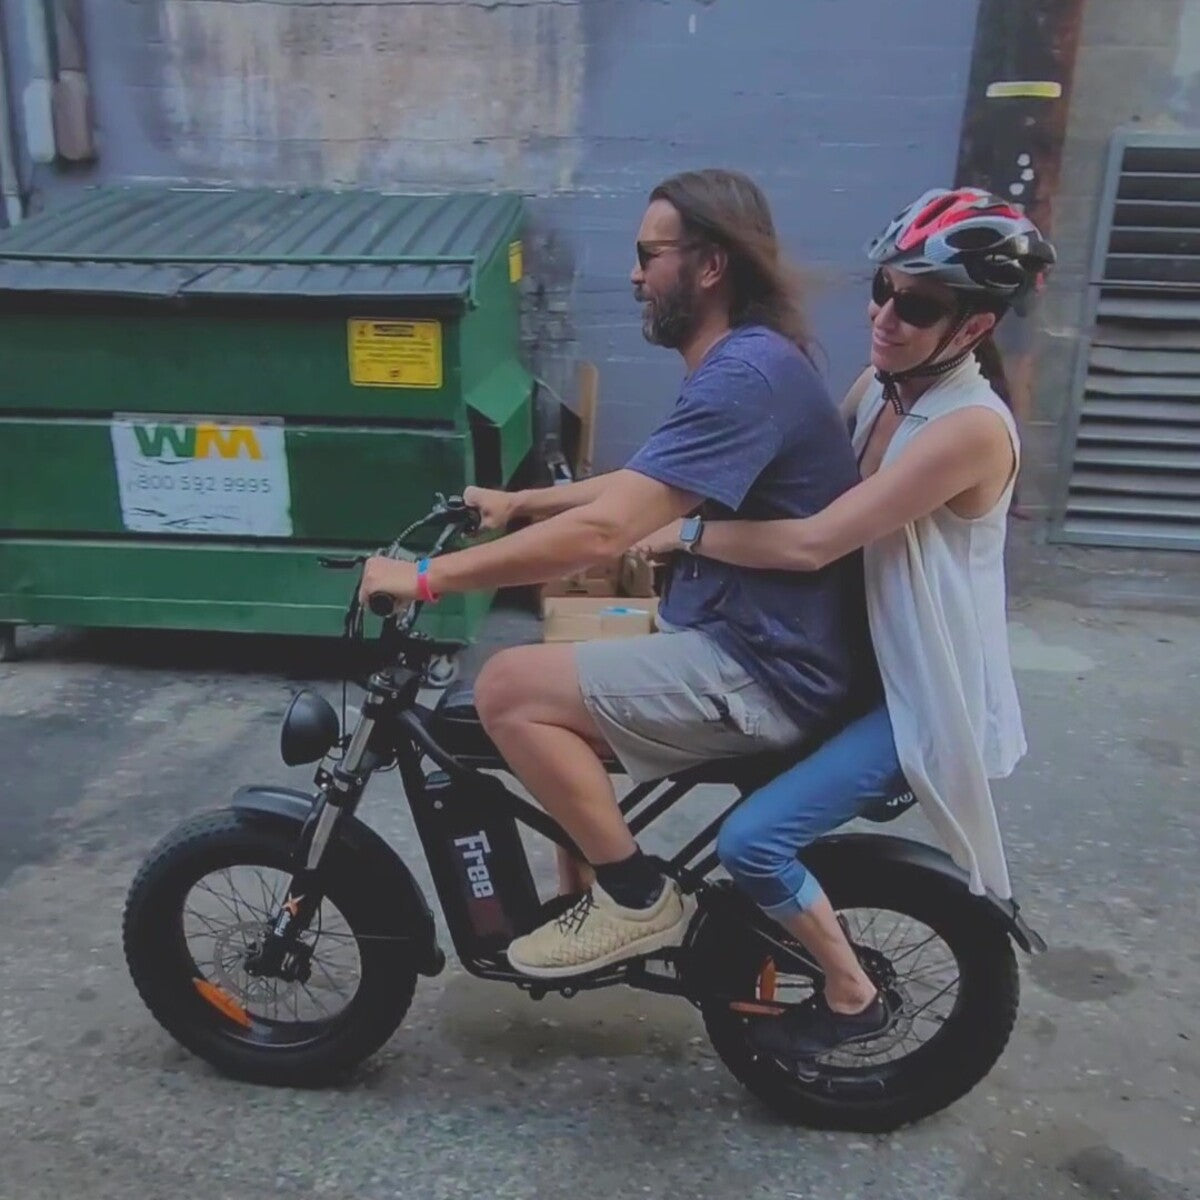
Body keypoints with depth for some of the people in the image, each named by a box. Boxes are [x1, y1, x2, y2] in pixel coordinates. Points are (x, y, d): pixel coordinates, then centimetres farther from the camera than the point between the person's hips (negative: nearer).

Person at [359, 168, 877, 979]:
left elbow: (603, 531, -29)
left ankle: (640, 899, -1)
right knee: (550, 698, 14)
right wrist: (520, 503, 16)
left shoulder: (745, 376, -22)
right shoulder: (744, 360, 12)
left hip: (767, 675, -10)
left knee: (512, 687, -16)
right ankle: (599, 890, 27)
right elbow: (641, 487, 23)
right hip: (748, 644, 10)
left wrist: (427, 577, -23)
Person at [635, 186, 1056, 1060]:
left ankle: (853, 998, 12)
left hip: (926, 694, -9)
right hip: (866, 663, 9)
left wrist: (684, 534, -18)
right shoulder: (879, 387, 1)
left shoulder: (971, 428, -25)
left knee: (751, 841, -16)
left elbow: (812, 542, -29)